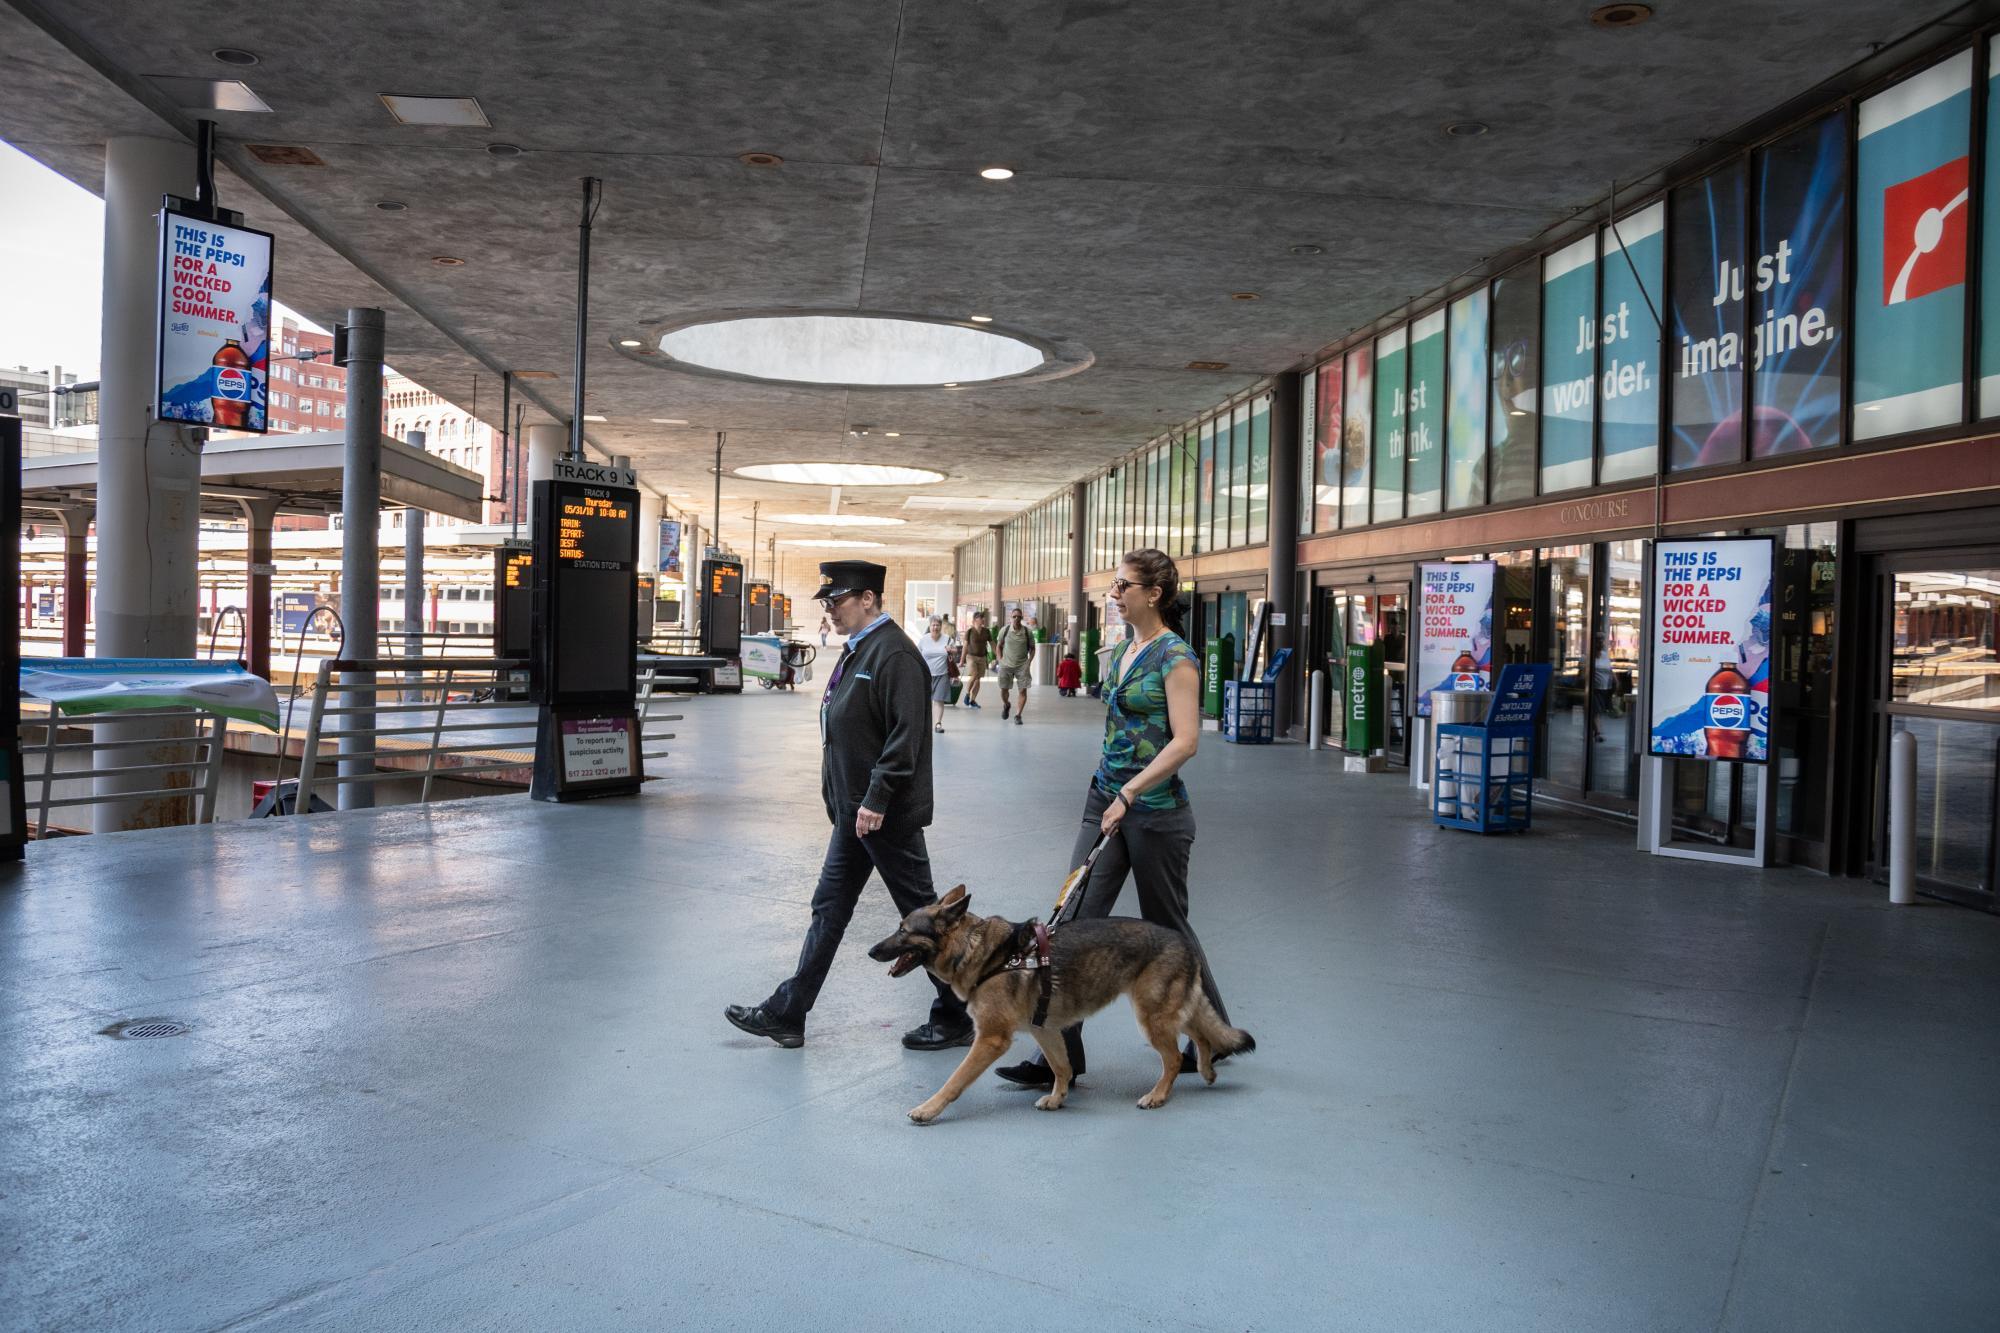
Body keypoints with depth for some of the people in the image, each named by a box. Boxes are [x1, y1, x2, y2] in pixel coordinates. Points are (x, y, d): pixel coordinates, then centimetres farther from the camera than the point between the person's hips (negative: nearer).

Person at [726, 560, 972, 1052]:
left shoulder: (894, 653, -18)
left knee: (920, 913, 2)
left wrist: (876, 800, -24)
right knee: (829, 909, 14)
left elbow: (904, 736, -25)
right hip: (855, 810, 10)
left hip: (886, 814, -10)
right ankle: (786, 1014, 22)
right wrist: (845, 801, 18)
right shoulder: (858, 649, 13)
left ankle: (954, 1019, 15)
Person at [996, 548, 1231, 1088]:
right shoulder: (1123, 649, 11)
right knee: (1075, 920, 0)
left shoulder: (1175, 656, -14)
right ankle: (1059, 1055, 5)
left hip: (1155, 809, -8)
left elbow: (1185, 741, -21)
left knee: (1166, 927, 8)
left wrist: (1129, 795, -25)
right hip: (1104, 800, 8)